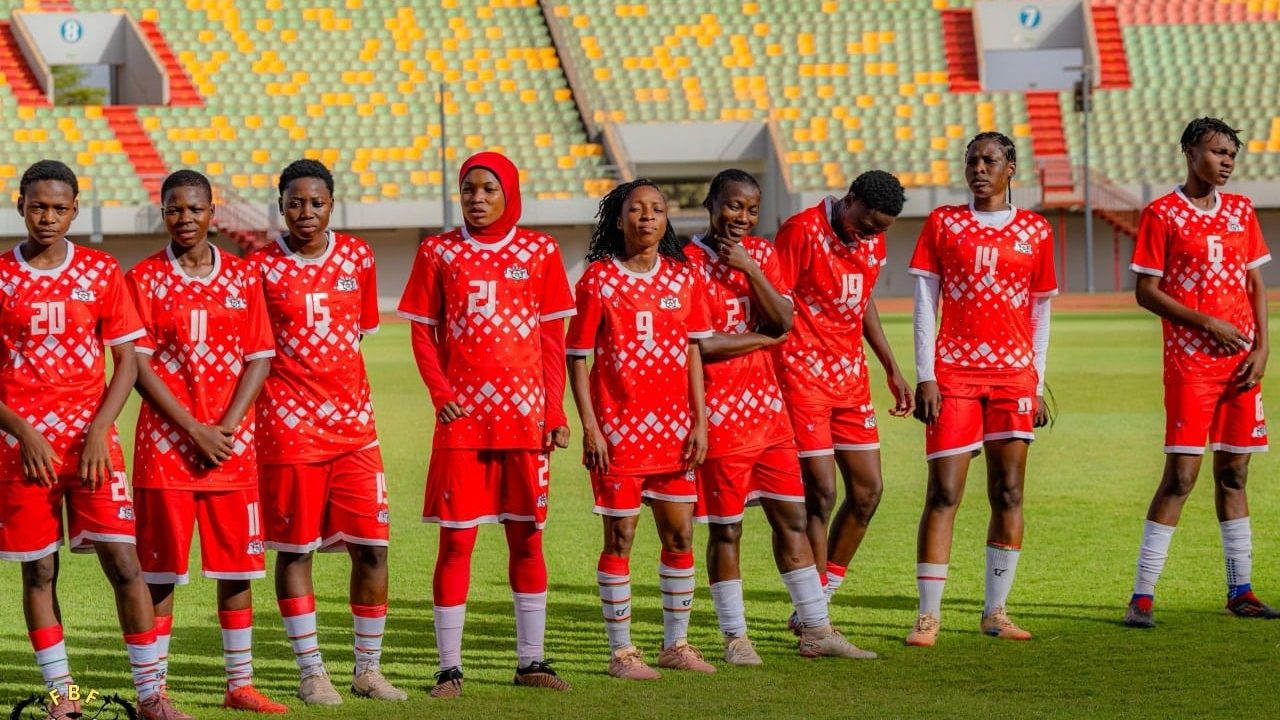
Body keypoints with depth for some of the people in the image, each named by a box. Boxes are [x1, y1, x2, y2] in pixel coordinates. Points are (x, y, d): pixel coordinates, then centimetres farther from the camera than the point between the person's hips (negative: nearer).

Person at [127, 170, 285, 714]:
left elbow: (259, 360, 5)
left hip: (233, 441, 3)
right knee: (160, 570, -2)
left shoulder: (243, 277, 8)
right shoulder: (145, 279, 0)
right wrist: (194, 429, -12)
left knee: (237, 565, 5)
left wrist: (226, 427, -9)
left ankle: (240, 685, 14)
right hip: (166, 440, -3)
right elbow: (139, 366, -5)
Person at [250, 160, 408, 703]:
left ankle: (368, 668, 13)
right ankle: (311, 672, 8)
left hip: (353, 423, 3)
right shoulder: (260, 267, -2)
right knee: (295, 547, 1)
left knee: (371, 546, 1)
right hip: (289, 424, -3)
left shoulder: (357, 257, 7)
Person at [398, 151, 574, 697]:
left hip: (525, 414, 1)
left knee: (527, 535, 7)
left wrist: (555, 412, 0)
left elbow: (553, 339, 6)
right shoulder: (438, 253, 4)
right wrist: (440, 394, -9)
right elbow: (422, 331, 5)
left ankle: (530, 660, 16)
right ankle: (449, 667, 4)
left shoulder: (539, 251, 5)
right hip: (462, 416, -1)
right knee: (457, 539, -2)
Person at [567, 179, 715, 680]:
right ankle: (621, 652, 8)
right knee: (620, 537, 1)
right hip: (618, 426, -4)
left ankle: (676, 644, 20)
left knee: (680, 535, 7)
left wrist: (699, 422, 2)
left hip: (673, 426, 4)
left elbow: (693, 352, 8)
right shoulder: (599, 278, -5)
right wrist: (589, 426, -11)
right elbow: (577, 356, -4)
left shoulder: (683, 278, 6)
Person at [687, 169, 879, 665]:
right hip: (719, 413, -6)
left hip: (767, 405, 6)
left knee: (791, 517, 9)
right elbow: (701, 346, -17)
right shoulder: (689, 264, -9)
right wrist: (765, 339, -7)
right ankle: (735, 638, 11)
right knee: (726, 527, 1)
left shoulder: (762, 255, 10)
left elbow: (784, 321, -2)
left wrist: (749, 268, -13)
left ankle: (816, 631, 15)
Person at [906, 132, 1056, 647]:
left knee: (1008, 493, 2)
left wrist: (1038, 384, 8)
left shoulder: (1035, 231, 8)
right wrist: (925, 377, -6)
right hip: (953, 373, -2)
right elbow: (924, 305, 2)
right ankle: (928, 615, -5)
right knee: (944, 493, -6)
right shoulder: (943, 224, 5)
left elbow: (1040, 313, 13)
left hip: (1013, 374, 2)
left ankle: (996, 610, 10)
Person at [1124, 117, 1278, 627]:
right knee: (1180, 475, -10)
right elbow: (1146, 292, -6)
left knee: (1233, 473, 10)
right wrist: (1209, 324, -14)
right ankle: (1142, 595, -7)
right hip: (1189, 360, -5)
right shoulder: (1162, 214, -3)